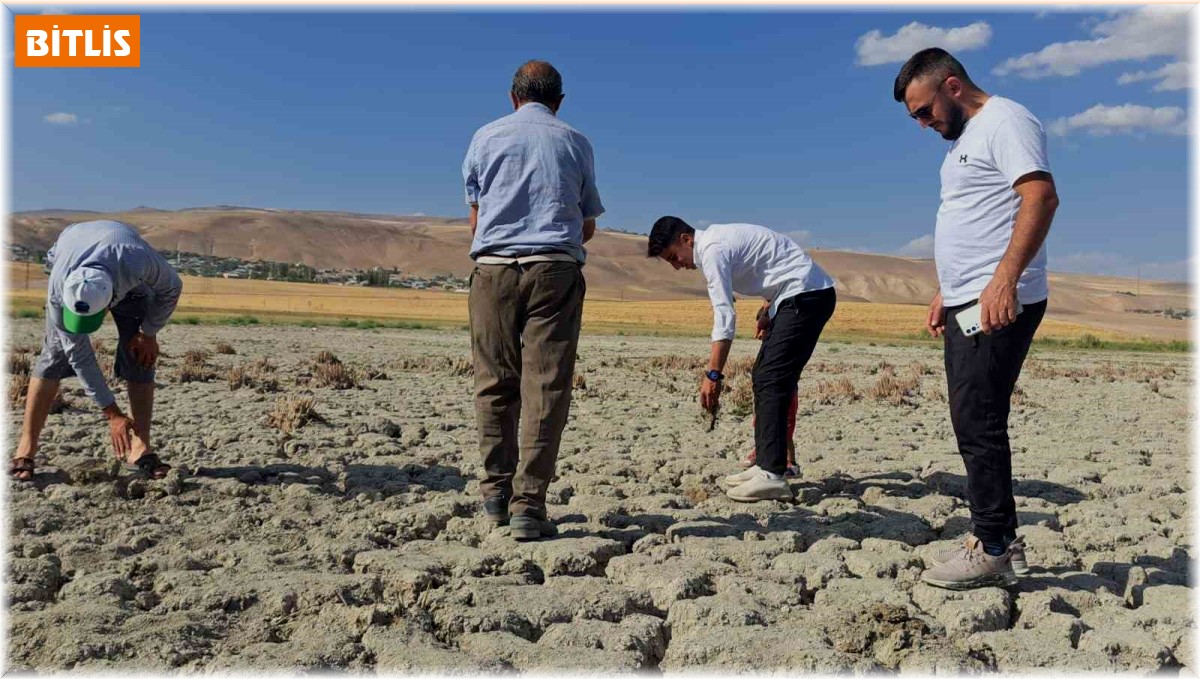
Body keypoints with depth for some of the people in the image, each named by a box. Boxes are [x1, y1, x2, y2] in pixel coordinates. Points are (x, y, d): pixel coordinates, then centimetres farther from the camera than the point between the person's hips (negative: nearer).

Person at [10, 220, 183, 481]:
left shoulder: (139, 262, -46)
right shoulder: (59, 288, -39)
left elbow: (172, 288, -20)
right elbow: (79, 356, -29)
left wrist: (149, 333, -14)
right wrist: (112, 414, -27)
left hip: (129, 280, 0)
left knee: (140, 356, -13)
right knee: (56, 352, -14)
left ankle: (140, 449, -9)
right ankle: (25, 449, -6)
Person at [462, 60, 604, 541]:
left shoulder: (487, 137, 13)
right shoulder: (575, 143, 12)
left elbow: (475, 219, 15)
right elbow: (588, 226, 17)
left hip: (494, 267, 1)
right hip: (556, 270, -1)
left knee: (495, 384, 9)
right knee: (545, 387, -2)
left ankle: (496, 492, 17)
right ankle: (528, 504, -4)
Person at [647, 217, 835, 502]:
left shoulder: (713, 250, -15)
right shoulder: (717, 238, 15)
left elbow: (724, 316, -23)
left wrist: (713, 375, -23)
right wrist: (769, 313, 15)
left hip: (806, 294, -10)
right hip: (811, 294, 10)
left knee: (770, 380, -15)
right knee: (763, 377, 9)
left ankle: (772, 476, -17)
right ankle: (764, 465, 12)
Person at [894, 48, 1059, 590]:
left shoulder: (1005, 121, -7)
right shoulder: (965, 139, 24)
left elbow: (1041, 197, -21)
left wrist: (1005, 279, -29)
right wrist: (945, 294, 23)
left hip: (998, 305, -10)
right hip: (967, 306, 10)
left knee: (978, 426, -8)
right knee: (973, 426, 11)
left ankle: (992, 551, 2)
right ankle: (1002, 540, 20)